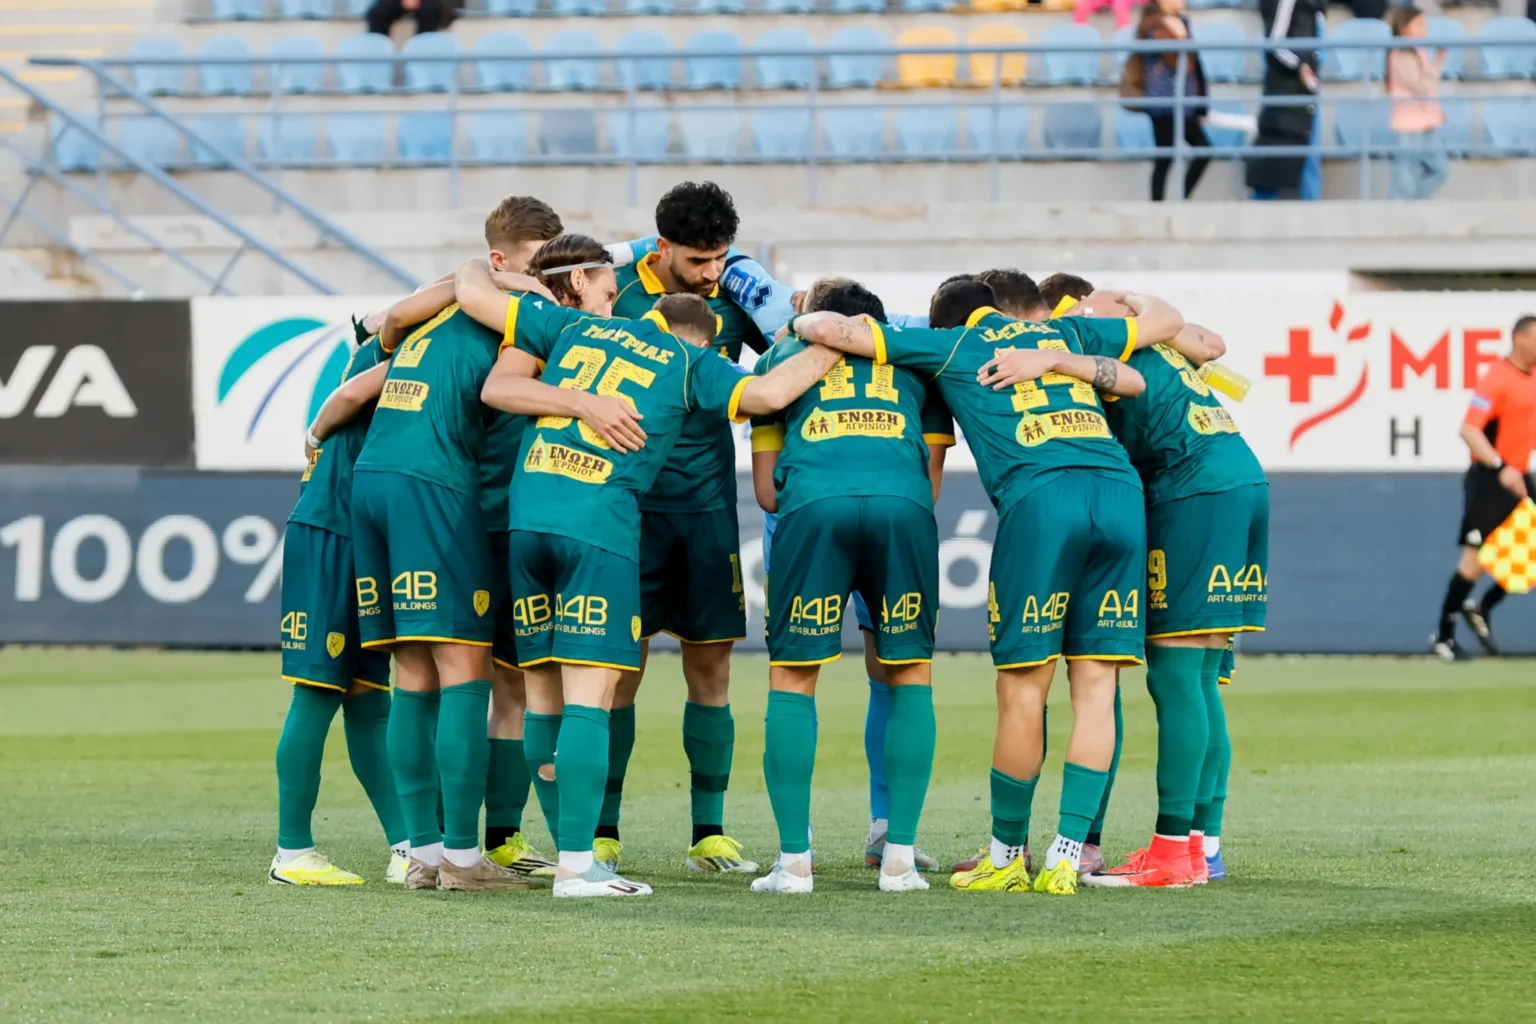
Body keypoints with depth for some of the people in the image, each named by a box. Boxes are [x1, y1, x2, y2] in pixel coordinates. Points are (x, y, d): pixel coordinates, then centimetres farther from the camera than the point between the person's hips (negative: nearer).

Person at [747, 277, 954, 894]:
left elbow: (766, 491, 26)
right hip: (904, 503, 1)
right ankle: (899, 855, 9)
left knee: (792, 678, 9)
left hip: (813, 505, -1)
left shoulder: (784, 355, 31)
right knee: (910, 672, 15)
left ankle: (794, 860, 3)